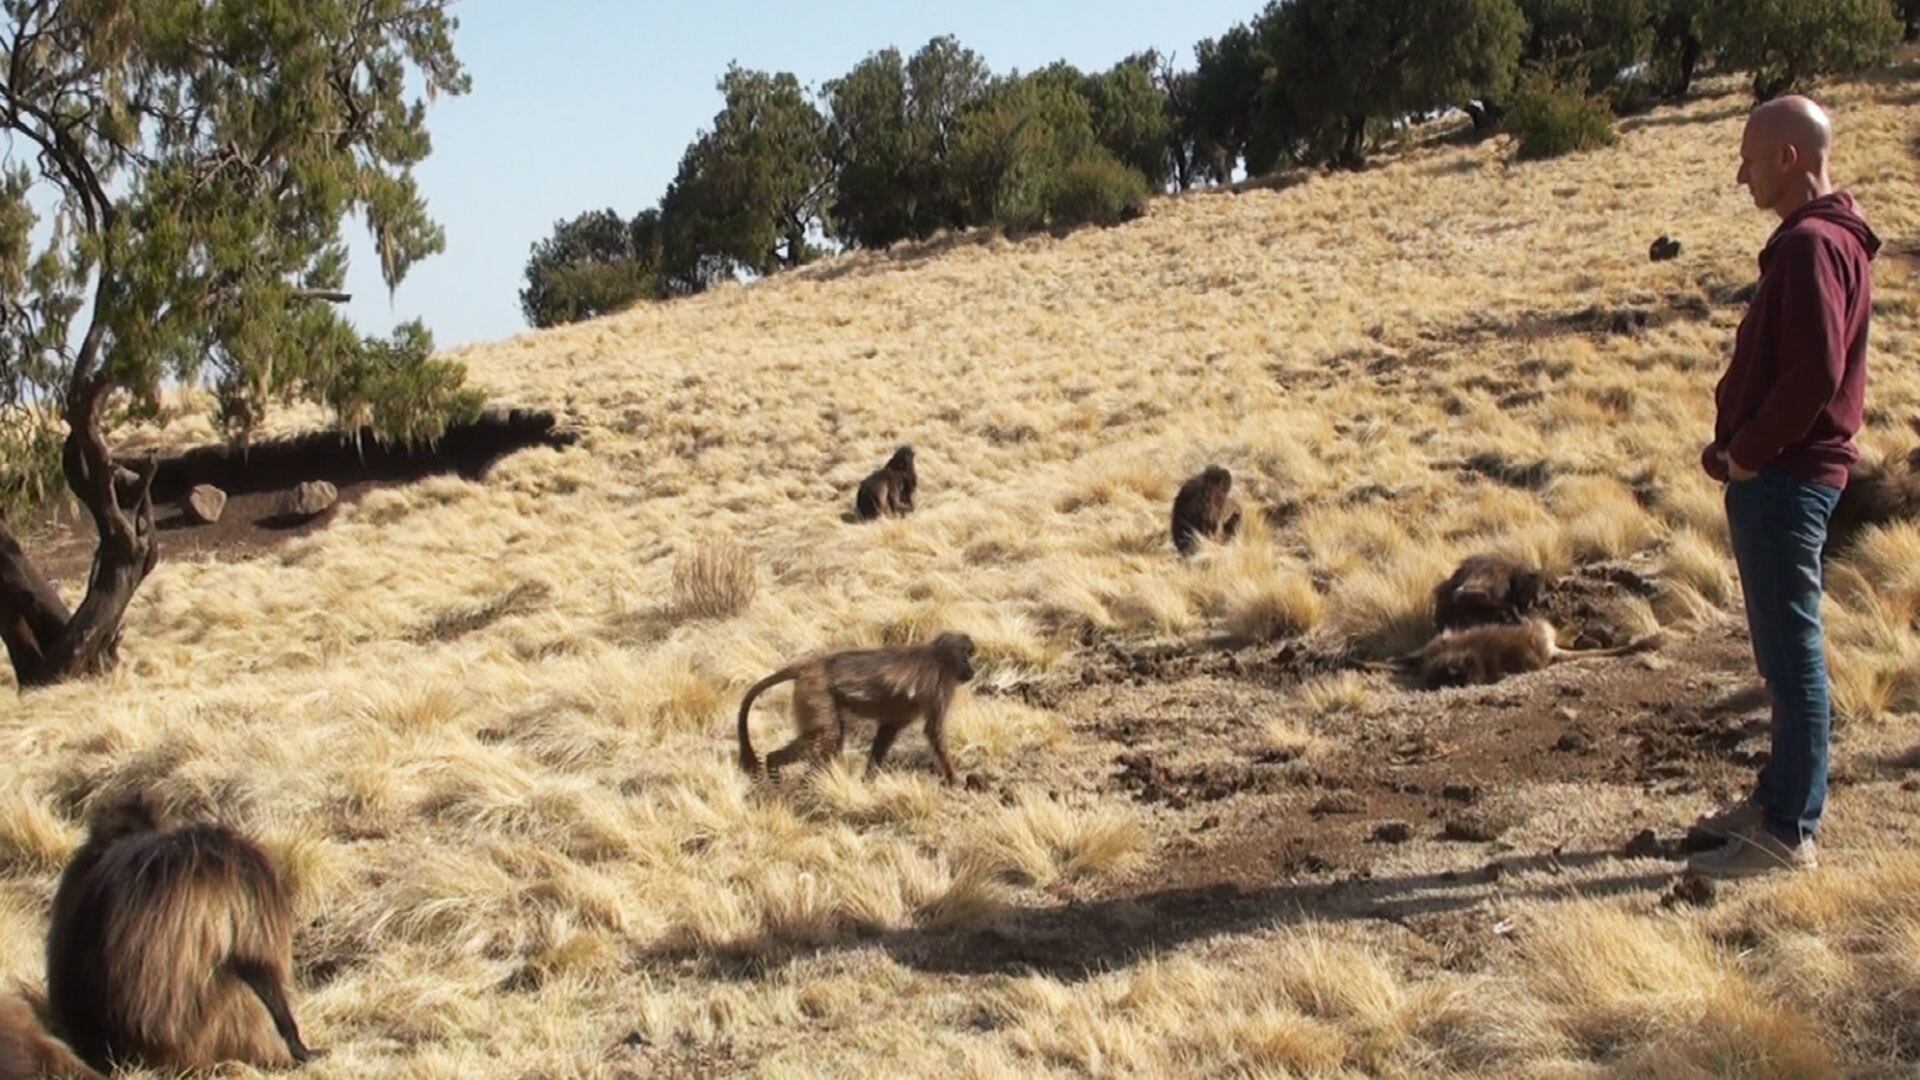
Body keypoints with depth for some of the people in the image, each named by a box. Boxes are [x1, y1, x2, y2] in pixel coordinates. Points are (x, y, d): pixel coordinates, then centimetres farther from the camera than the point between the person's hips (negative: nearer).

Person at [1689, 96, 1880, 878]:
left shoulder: (1813, 244, -17)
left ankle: (1788, 831, 2)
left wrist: (1746, 453, -15)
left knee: (1792, 653, -4)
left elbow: (1815, 374, -26)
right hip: (1779, 476, 10)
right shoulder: (1812, 238, 15)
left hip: (1784, 481, -10)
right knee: (1784, 650, 17)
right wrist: (1737, 444, 11)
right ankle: (1779, 798, 27)